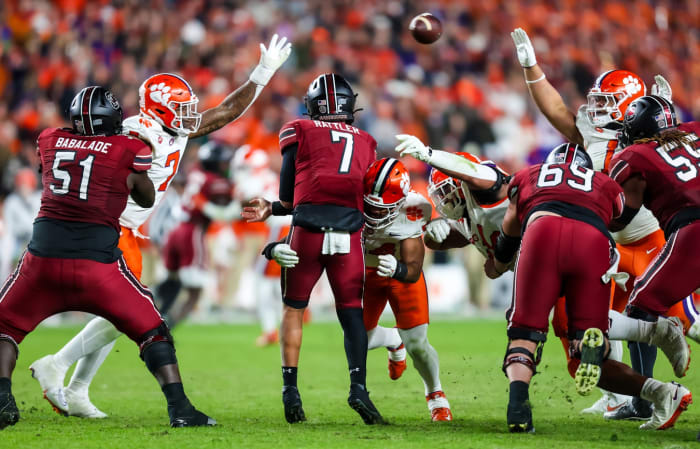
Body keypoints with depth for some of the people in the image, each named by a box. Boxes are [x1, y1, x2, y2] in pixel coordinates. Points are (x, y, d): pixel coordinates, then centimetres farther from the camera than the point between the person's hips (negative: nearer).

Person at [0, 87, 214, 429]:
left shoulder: (49, 141, 12)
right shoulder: (129, 151, 5)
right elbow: (147, 199, 22)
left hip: (44, 256, 1)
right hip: (97, 263, -1)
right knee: (152, 332, 13)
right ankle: (180, 409, 2)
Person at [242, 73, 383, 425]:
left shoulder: (299, 132, 11)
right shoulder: (365, 142, 21)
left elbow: (288, 197, 7)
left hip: (309, 230, -2)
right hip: (350, 235, 2)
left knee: (293, 308, 14)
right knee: (351, 312, 11)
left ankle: (290, 389, 7)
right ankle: (358, 385, -7)